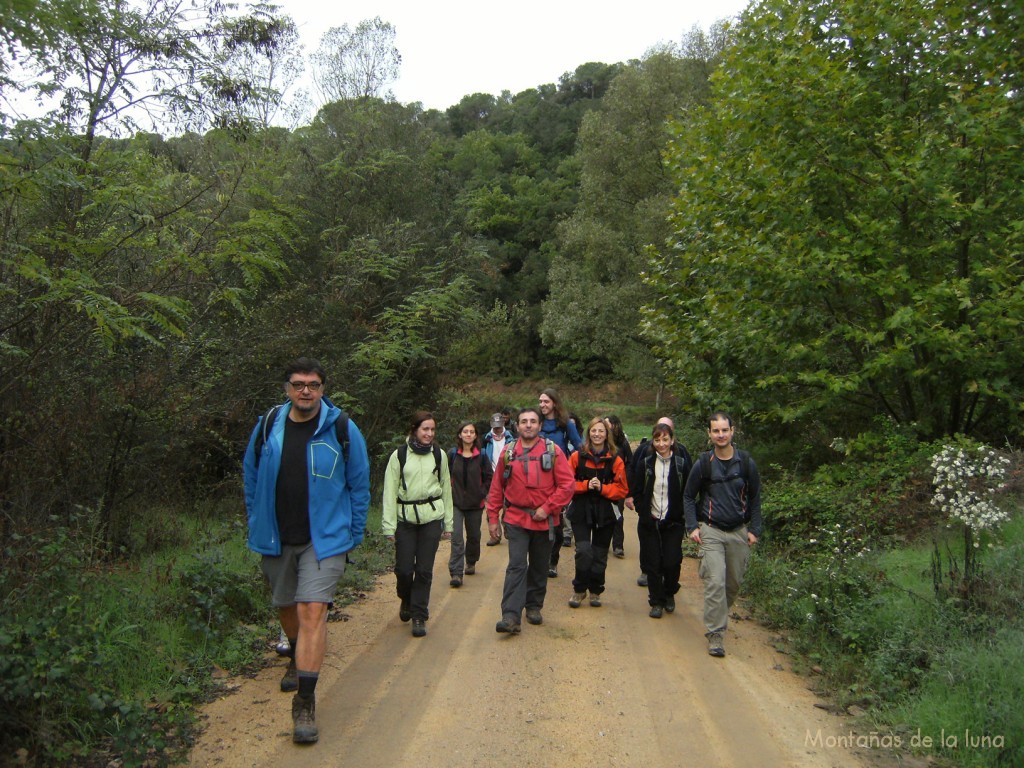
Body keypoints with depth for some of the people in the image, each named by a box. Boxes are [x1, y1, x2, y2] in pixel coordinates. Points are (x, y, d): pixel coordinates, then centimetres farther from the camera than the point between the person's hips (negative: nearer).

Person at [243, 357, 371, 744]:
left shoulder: (342, 429, -9)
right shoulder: (268, 425, -2)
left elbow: (359, 484, -1)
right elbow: (252, 476, 12)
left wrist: (353, 535, -1)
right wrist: (256, 525, 10)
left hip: (324, 538, -4)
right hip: (275, 539, 4)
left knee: (312, 612, -13)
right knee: (286, 607, 21)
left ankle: (305, 702, -4)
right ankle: (297, 659, 50)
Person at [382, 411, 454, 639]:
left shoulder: (439, 455, 6)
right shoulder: (399, 455, -1)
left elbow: (446, 488, 12)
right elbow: (390, 491, -2)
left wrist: (448, 521, 10)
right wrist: (389, 526, -7)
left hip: (432, 517, 1)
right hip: (405, 517, -1)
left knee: (424, 569, 1)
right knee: (404, 569, -1)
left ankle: (419, 616, 15)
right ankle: (406, 600, 31)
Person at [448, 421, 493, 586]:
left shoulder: (481, 456, -2)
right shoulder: (452, 454, -2)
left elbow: (490, 477, 5)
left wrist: (482, 493, -4)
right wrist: (449, 492, -1)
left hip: (475, 504, 1)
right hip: (456, 503, -1)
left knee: (473, 536, 15)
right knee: (456, 538, -11)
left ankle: (471, 563, 38)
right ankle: (456, 573, -11)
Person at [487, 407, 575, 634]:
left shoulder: (553, 451, -4)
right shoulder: (508, 452, 1)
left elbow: (567, 485, -8)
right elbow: (497, 487, 6)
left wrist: (547, 508, -14)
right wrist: (493, 517, 5)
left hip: (544, 520, 1)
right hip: (516, 518, 0)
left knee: (539, 567, 13)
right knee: (516, 566, -9)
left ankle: (534, 606, 31)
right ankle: (511, 616, -9)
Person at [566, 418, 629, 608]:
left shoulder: (615, 460, -1)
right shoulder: (577, 456, -2)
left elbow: (622, 489, -1)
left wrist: (602, 488, -15)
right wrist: (586, 485, -16)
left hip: (605, 513, 1)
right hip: (581, 511, -1)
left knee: (600, 555, 10)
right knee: (584, 550, -13)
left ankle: (595, 591, 30)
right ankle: (579, 590, 9)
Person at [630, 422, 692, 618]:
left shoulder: (682, 463, -4)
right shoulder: (645, 463, -1)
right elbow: (636, 491, 4)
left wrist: (681, 515, -6)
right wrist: (644, 512, -6)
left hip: (673, 523, -1)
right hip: (649, 522, 1)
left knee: (672, 563, -2)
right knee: (652, 564, 4)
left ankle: (669, 594, 27)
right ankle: (656, 601, 21)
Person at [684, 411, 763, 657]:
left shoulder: (746, 462, -1)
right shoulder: (703, 463, -4)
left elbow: (755, 498, 9)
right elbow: (688, 497, 4)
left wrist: (754, 529, 2)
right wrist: (692, 527, -6)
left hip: (739, 532, 2)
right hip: (711, 532, -2)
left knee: (734, 582, 11)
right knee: (715, 582, -12)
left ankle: (717, 617, 35)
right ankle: (715, 634, -5)